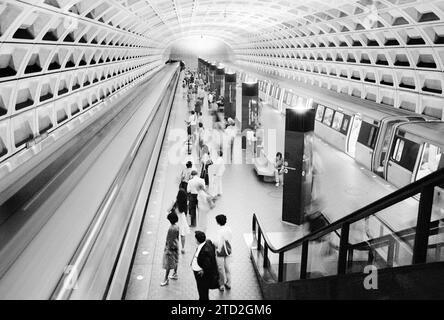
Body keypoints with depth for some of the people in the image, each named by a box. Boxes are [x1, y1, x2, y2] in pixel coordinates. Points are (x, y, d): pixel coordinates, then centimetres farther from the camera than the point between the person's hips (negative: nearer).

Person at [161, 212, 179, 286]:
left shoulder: (172, 229, -28)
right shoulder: (176, 226, 0)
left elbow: (170, 240, -24)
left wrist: (168, 248, -18)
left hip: (171, 247, -9)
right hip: (176, 246, 9)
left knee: (168, 263, 0)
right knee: (175, 261, 22)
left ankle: (166, 279, 9)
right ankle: (175, 274, 35)